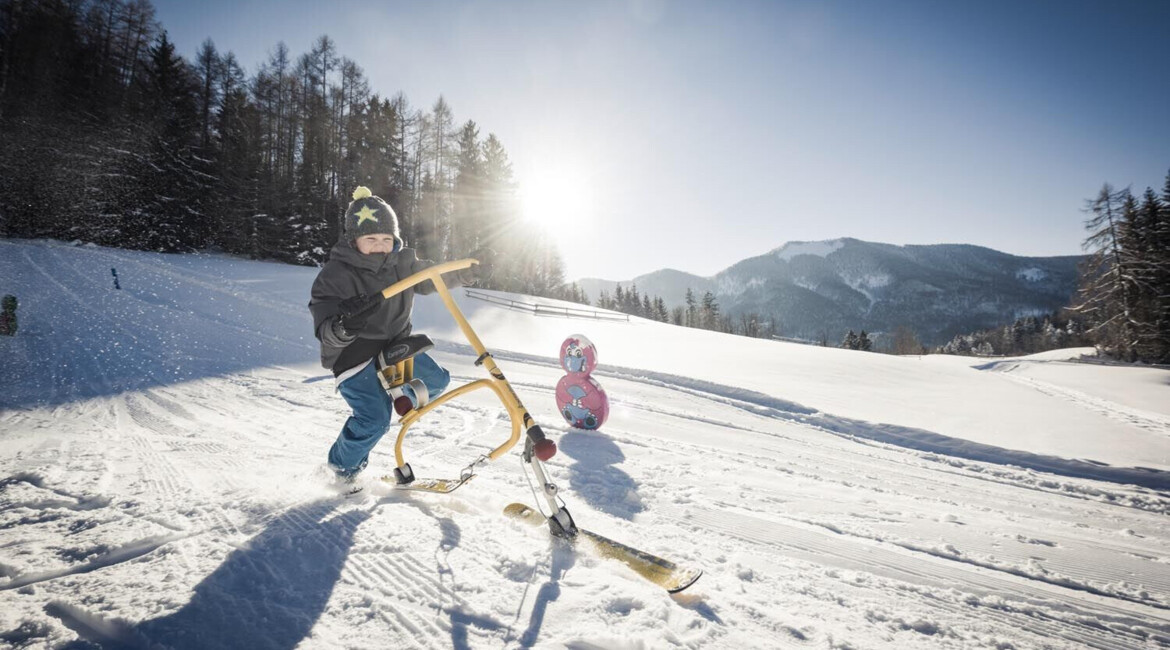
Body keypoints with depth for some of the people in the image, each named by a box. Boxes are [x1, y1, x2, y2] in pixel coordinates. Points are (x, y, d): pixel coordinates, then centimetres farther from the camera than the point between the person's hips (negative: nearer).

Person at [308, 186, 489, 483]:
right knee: (375, 419, -15)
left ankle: (403, 393, 43)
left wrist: (469, 270, 1)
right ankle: (342, 466, 14)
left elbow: (432, 278, 13)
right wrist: (343, 327, -50)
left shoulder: (401, 262, -5)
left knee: (437, 380, 10)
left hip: (395, 344, 6)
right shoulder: (334, 275, -21)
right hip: (354, 354, -6)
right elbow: (325, 331, -26)